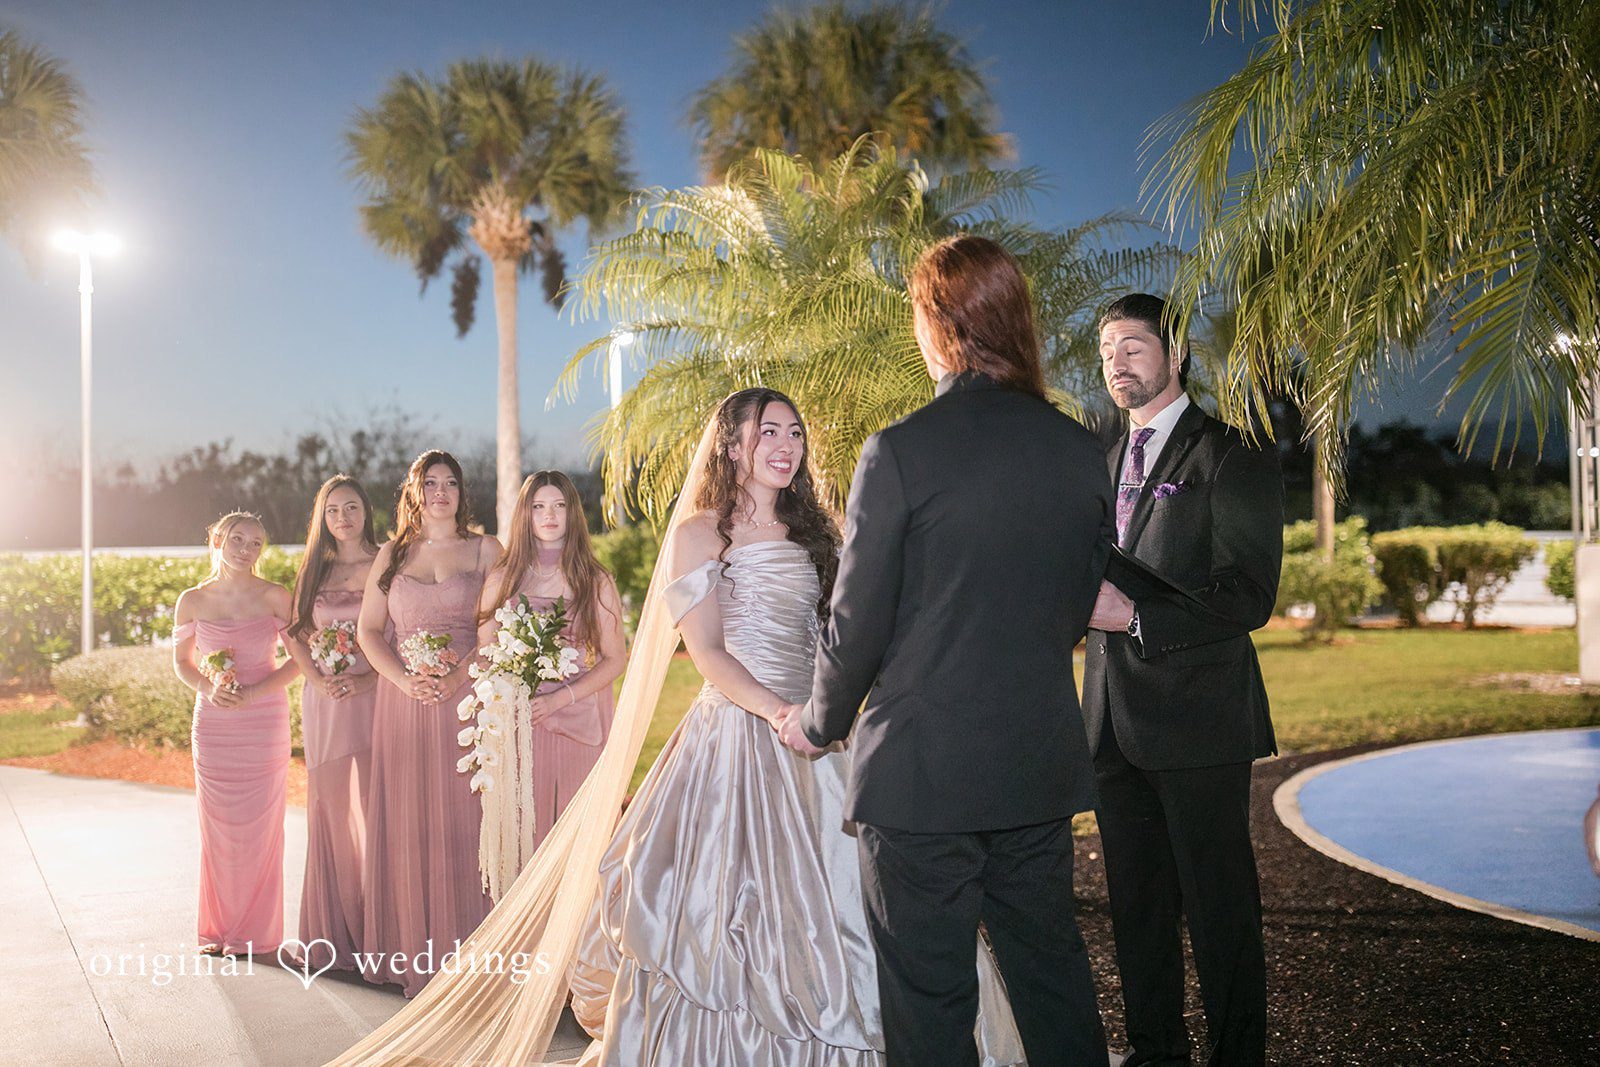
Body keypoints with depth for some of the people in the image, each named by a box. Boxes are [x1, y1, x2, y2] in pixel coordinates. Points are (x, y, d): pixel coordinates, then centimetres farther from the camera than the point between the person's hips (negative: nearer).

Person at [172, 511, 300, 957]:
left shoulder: (274, 596, -4)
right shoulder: (192, 601, 2)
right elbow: (181, 660, 12)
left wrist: (253, 693, -13)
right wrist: (207, 688, -7)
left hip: (264, 718, -2)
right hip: (213, 722, 2)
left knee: (258, 827, 1)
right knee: (217, 827, 6)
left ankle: (254, 930, 13)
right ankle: (218, 927, 19)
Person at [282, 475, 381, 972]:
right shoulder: (313, 571, 14)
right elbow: (296, 633, 13)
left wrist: (368, 678, -15)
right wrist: (317, 680, -3)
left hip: (373, 696, -4)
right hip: (324, 702, 4)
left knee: (373, 809, -5)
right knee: (330, 809, 6)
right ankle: (333, 932, 13)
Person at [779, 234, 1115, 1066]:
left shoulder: (899, 452, -15)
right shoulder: (1079, 450, 2)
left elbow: (857, 624, -9)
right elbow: (1079, 604, 12)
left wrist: (819, 723, 8)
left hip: (923, 771, -5)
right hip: (1042, 767, 6)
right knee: (1052, 974, 19)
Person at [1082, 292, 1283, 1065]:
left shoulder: (1231, 458, -5)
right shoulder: (1103, 463, 18)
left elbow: (1249, 595, -13)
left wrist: (1137, 617, -20)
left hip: (1198, 719, -7)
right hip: (1115, 722, 7)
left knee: (1220, 908, 2)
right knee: (1136, 905, 15)